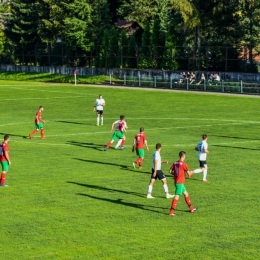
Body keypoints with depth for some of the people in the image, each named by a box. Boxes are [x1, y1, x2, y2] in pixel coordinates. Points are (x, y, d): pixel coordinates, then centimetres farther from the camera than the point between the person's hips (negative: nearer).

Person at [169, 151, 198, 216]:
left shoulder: (175, 163, 6)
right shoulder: (184, 164, -15)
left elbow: (170, 171, 7)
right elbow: (189, 173, -13)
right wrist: (191, 172, 9)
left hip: (176, 182, 8)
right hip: (180, 183, -8)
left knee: (186, 194, 19)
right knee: (177, 197, -7)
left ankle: (191, 208, 29)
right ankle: (171, 212, -9)